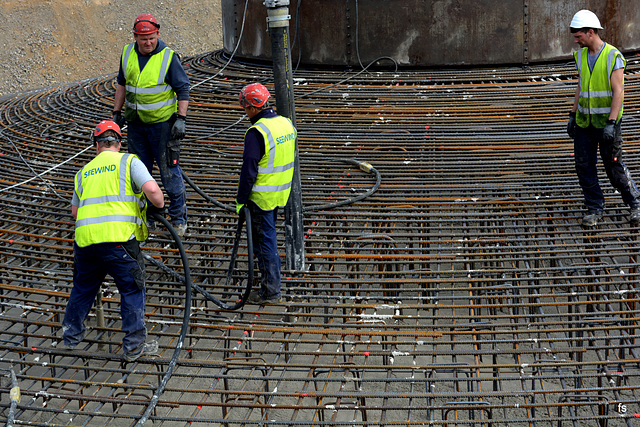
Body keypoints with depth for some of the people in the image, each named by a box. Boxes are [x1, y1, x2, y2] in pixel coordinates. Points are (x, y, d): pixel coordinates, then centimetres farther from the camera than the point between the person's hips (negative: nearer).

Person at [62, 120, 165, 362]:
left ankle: (71, 335, 37)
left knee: (83, 287, 23)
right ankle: (134, 346, 9)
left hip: (85, 239, 5)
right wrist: (160, 206, 9)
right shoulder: (128, 161, 5)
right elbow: (151, 189, -10)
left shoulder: (84, 172, 20)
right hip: (118, 238, -5)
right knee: (132, 290, 8)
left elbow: (75, 211, 28)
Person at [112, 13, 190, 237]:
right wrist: (117, 112, 16)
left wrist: (181, 119, -15)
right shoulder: (128, 54, 3)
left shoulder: (168, 57, -12)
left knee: (169, 170, -3)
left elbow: (183, 89, -9)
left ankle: (178, 218, 7)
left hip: (162, 123, -5)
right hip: (135, 124, 5)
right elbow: (122, 83, 17)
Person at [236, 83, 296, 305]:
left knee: (264, 241, 1)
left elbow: (249, 170, -21)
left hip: (262, 196, -8)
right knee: (269, 235, 24)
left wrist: (241, 200, -12)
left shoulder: (257, 132, -22)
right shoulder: (286, 123, 5)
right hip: (281, 193, 8)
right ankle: (271, 275, 38)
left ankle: (270, 291, 7)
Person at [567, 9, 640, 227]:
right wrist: (572, 116, 12)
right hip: (585, 121, 6)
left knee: (614, 166, -1)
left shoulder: (613, 57, -13)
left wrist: (611, 123, -23)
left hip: (607, 121, -6)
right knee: (584, 166, 1)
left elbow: (618, 92, -17)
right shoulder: (581, 56, 6)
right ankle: (595, 209, 12)